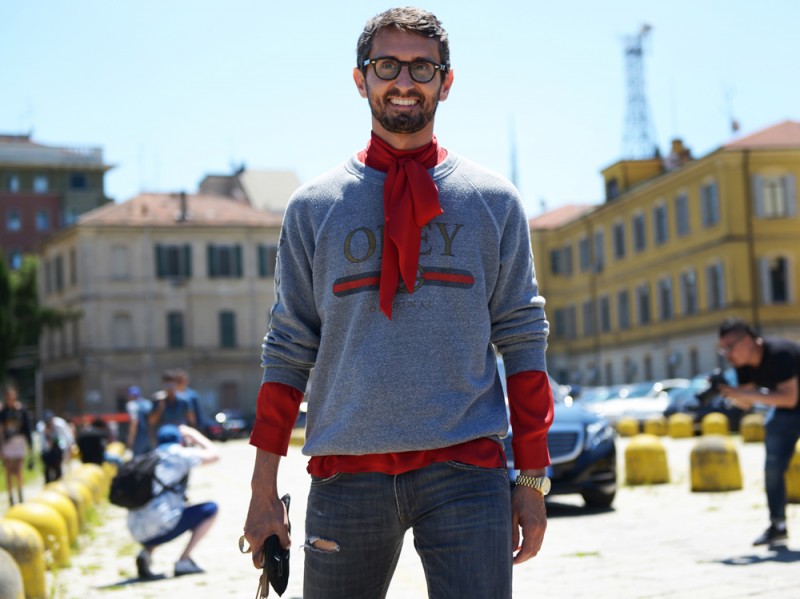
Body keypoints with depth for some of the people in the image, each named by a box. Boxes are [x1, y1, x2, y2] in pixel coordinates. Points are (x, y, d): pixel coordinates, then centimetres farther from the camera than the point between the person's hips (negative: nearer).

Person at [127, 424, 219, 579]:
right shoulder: (178, 453, 4)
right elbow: (214, 455, 12)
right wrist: (193, 434, 23)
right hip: (160, 528, -7)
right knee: (210, 509, 9)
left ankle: (146, 552, 11)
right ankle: (184, 561, 0)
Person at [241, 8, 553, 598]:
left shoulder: (494, 201, 9)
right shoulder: (313, 207, 10)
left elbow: (523, 340, 8)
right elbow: (289, 349, 9)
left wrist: (533, 480, 3)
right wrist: (264, 489, 5)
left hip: (467, 467, -1)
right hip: (345, 472, 1)